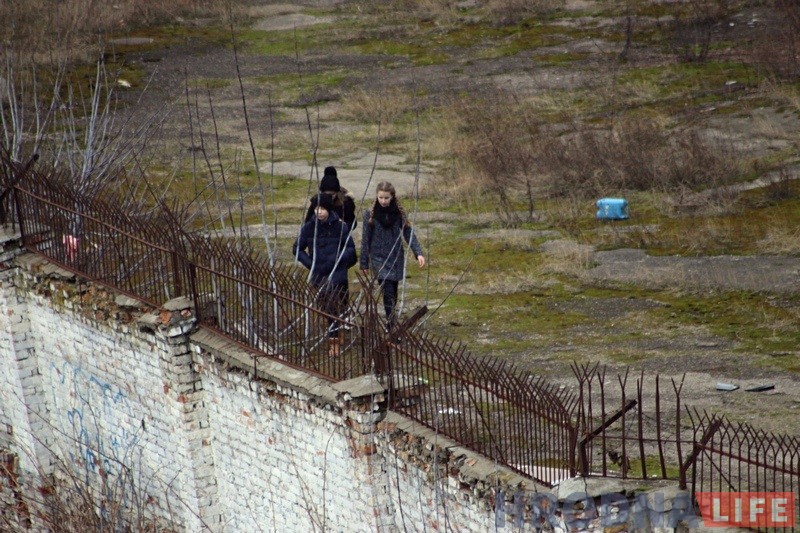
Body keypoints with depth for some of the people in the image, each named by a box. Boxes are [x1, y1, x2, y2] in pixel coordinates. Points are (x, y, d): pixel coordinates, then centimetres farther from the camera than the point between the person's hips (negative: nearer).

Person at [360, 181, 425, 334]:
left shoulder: (398, 213, 1)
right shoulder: (370, 214, -5)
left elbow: (408, 233, -2)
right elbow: (365, 240, 0)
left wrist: (418, 253, -16)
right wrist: (364, 263, 1)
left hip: (397, 258, 3)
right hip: (379, 258, -3)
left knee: (393, 292, 9)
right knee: (388, 292, -14)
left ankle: (392, 321, 21)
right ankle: (392, 325, -17)